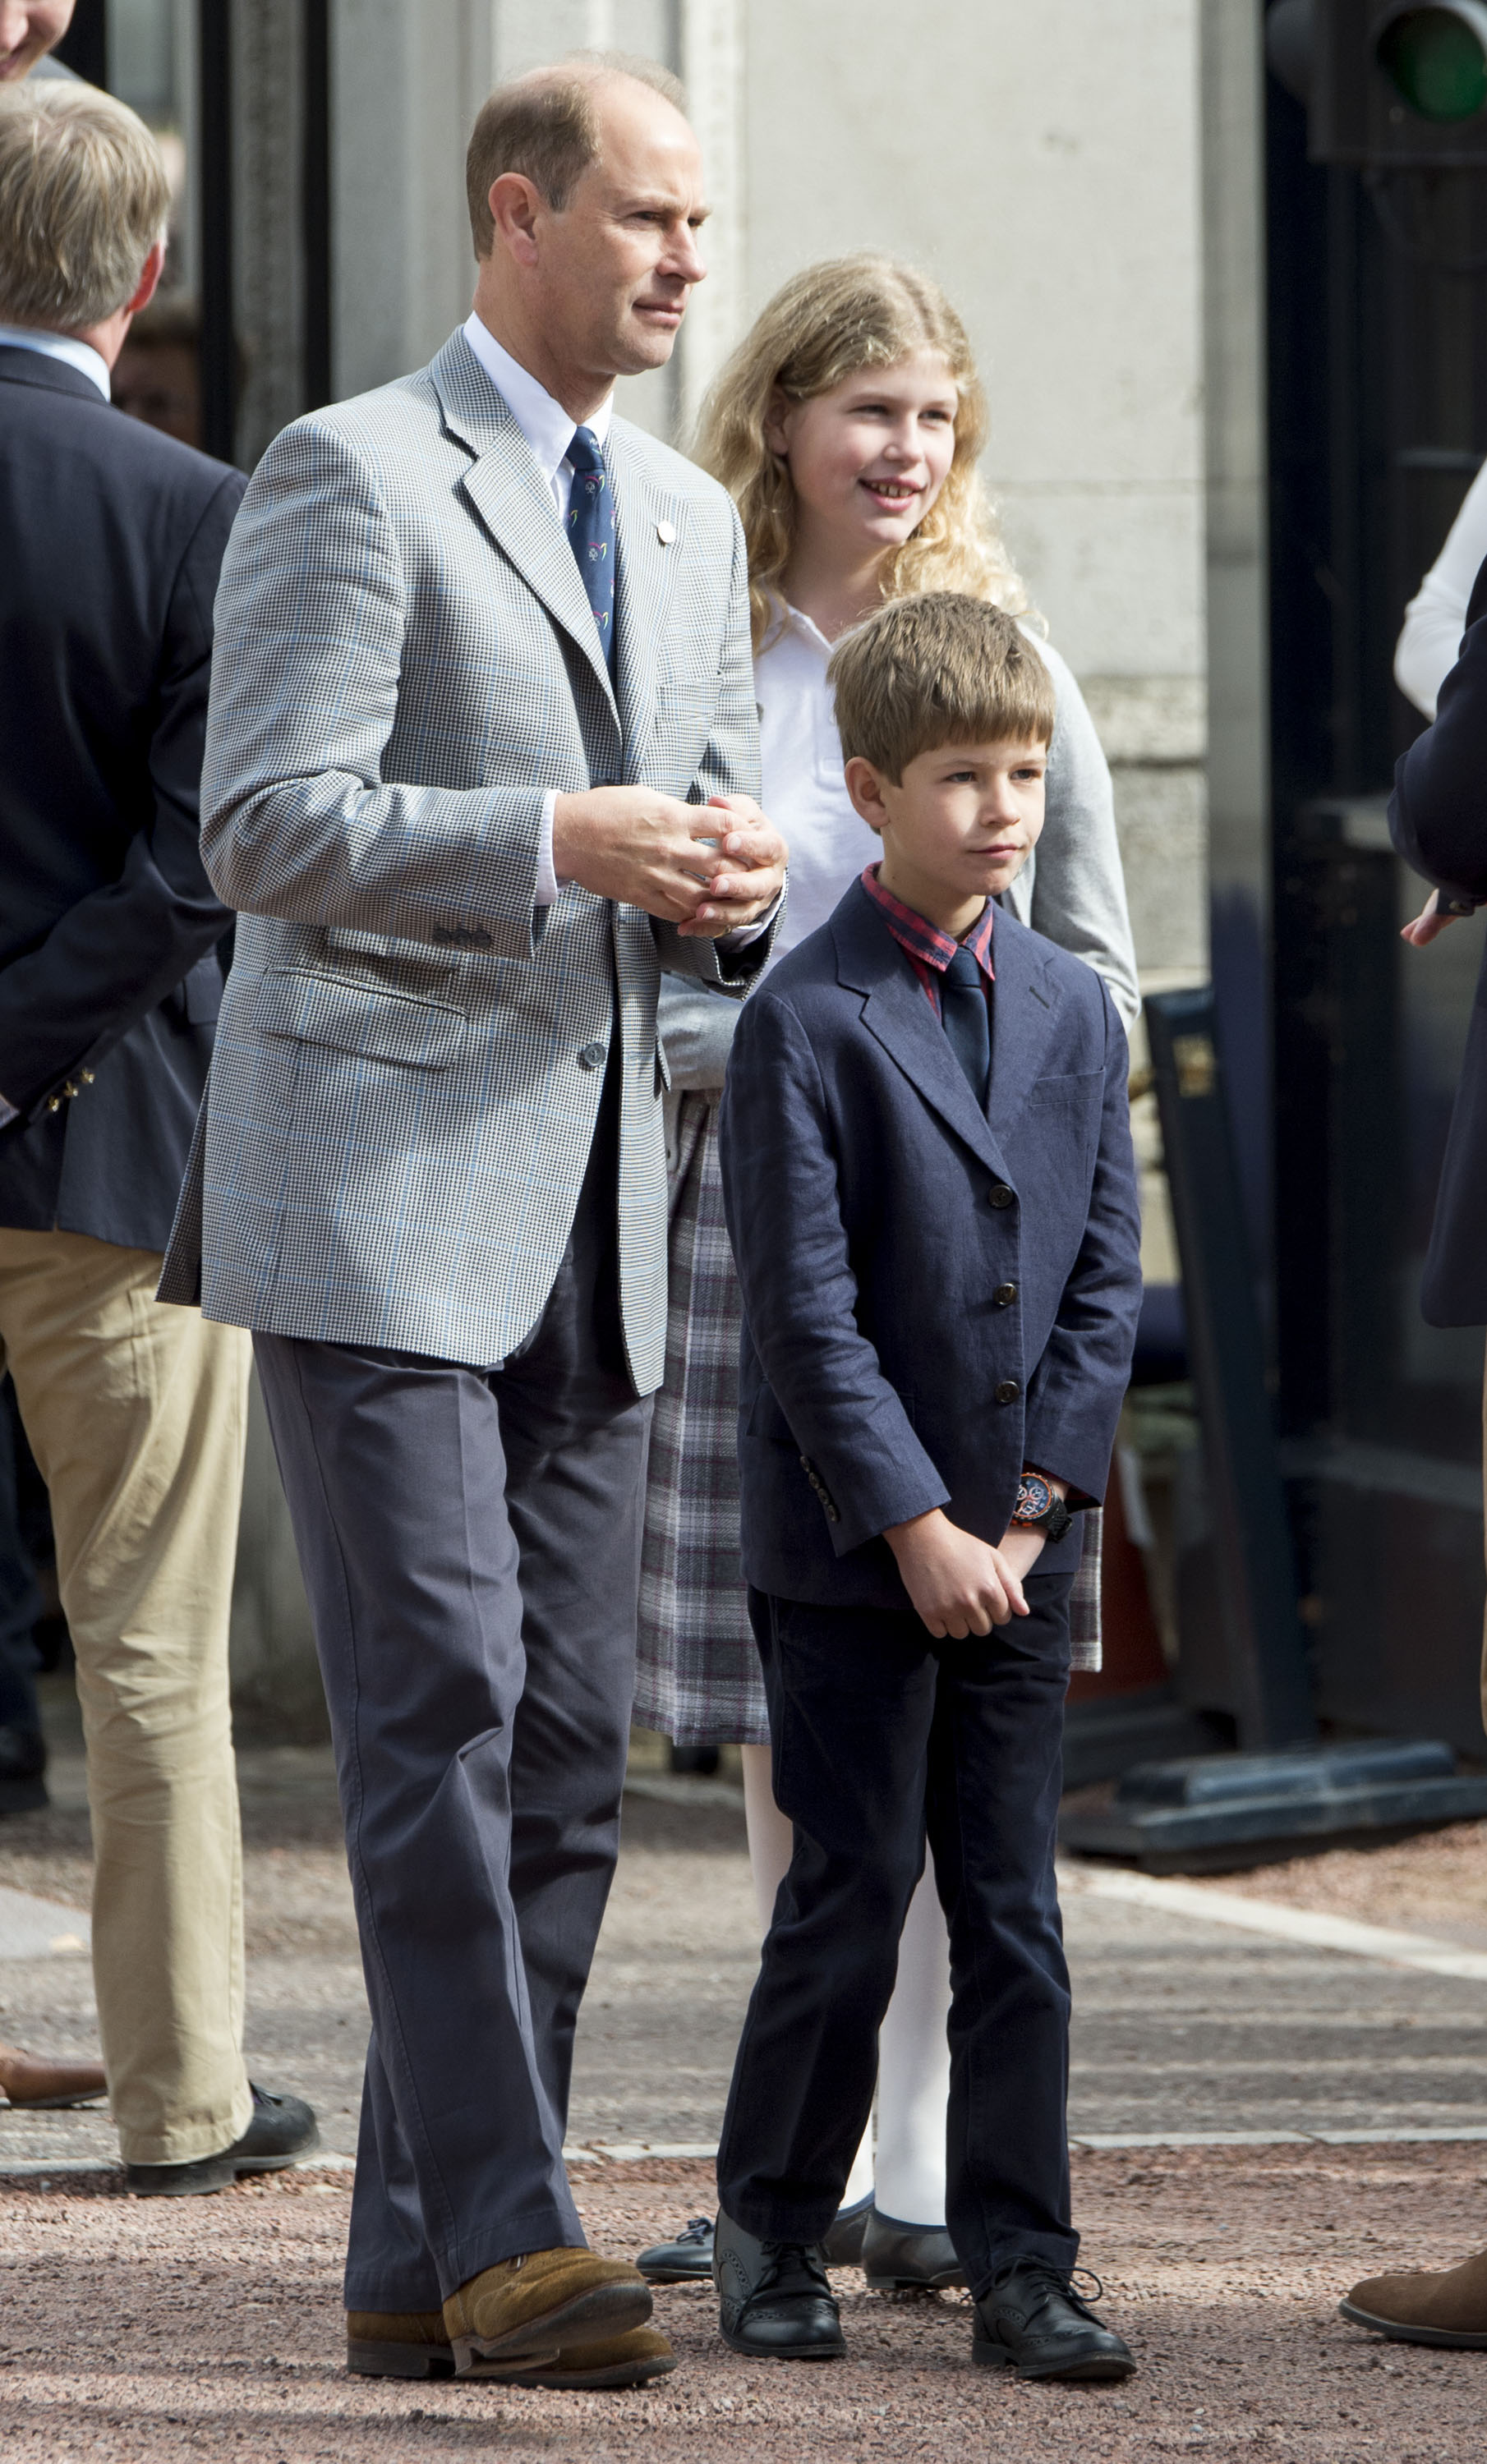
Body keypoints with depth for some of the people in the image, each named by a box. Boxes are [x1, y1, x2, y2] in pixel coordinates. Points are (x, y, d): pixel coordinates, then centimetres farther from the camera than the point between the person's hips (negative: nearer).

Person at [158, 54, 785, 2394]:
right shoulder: (351, 475, -5)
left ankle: (418, 2260, 9)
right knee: (442, 1712, -12)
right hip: (380, 1183, -7)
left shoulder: (689, 523, 18)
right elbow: (266, 826, -12)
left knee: (568, 1744, 4)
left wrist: (732, 887, 0)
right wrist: (551, 844, -21)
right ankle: (504, 2226, -10)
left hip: (594, 1208, 7)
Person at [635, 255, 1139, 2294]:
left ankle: (919, 2169, 2)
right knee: (779, 1722, 5)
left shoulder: (1009, 666, 6)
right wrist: (774, 1042, -11)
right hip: (749, 1220, 0)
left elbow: (1098, 963, 11)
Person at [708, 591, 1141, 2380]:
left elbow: (1105, 1279, 8)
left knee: (1014, 1914, 5)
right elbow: (806, 1312, -12)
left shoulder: (1074, 1011, 8)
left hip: (1019, 1548, 5)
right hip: (846, 1551, -4)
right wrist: (917, 1526, -15)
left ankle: (1020, 2266, 9)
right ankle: (770, 2234, 13)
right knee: (853, 1897, -1)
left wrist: (1037, 1498, -3)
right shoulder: (806, 1023, -9)